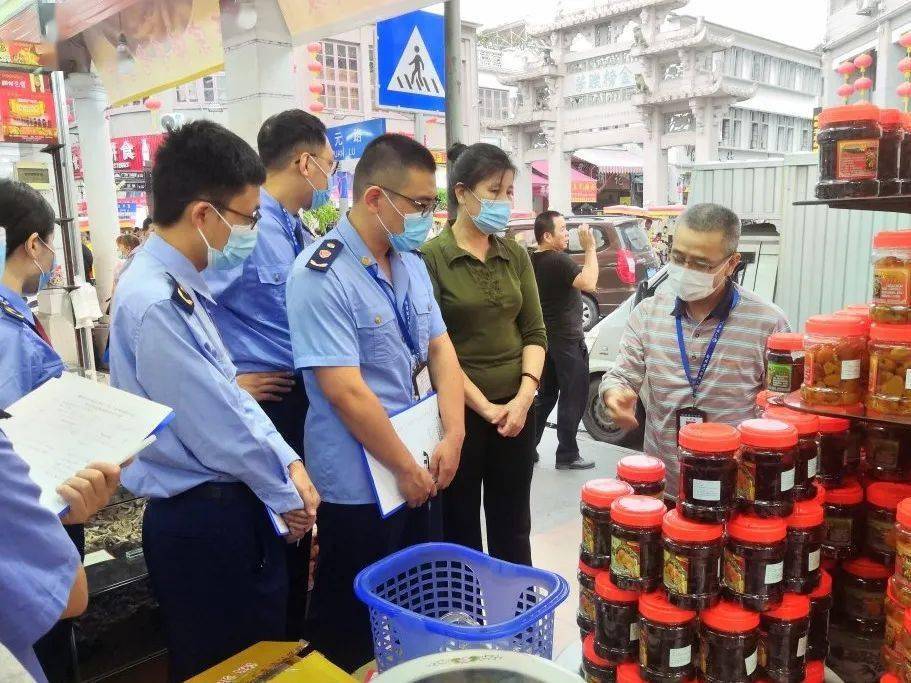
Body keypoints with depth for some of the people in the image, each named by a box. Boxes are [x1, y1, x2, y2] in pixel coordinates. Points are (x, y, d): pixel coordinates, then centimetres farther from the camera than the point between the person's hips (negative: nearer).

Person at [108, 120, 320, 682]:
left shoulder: (180, 284, 4)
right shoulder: (155, 302, -26)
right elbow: (217, 427, -22)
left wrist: (288, 462, 2)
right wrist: (285, 495, -8)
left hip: (228, 506, 9)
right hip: (201, 520, -9)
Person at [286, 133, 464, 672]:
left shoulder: (411, 263, 5)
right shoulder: (321, 276, -20)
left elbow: (440, 349, 7)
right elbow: (346, 391, -23)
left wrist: (453, 437, -5)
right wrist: (407, 468, -16)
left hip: (418, 472, 8)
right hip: (359, 485, -7)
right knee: (356, 627, 11)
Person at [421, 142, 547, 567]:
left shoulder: (516, 255, 7)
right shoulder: (431, 257, -9)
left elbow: (534, 332, 6)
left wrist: (524, 397, -8)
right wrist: (484, 407, -12)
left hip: (515, 409, 5)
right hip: (458, 411, -4)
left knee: (513, 528, 15)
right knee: (459, 527, 10)